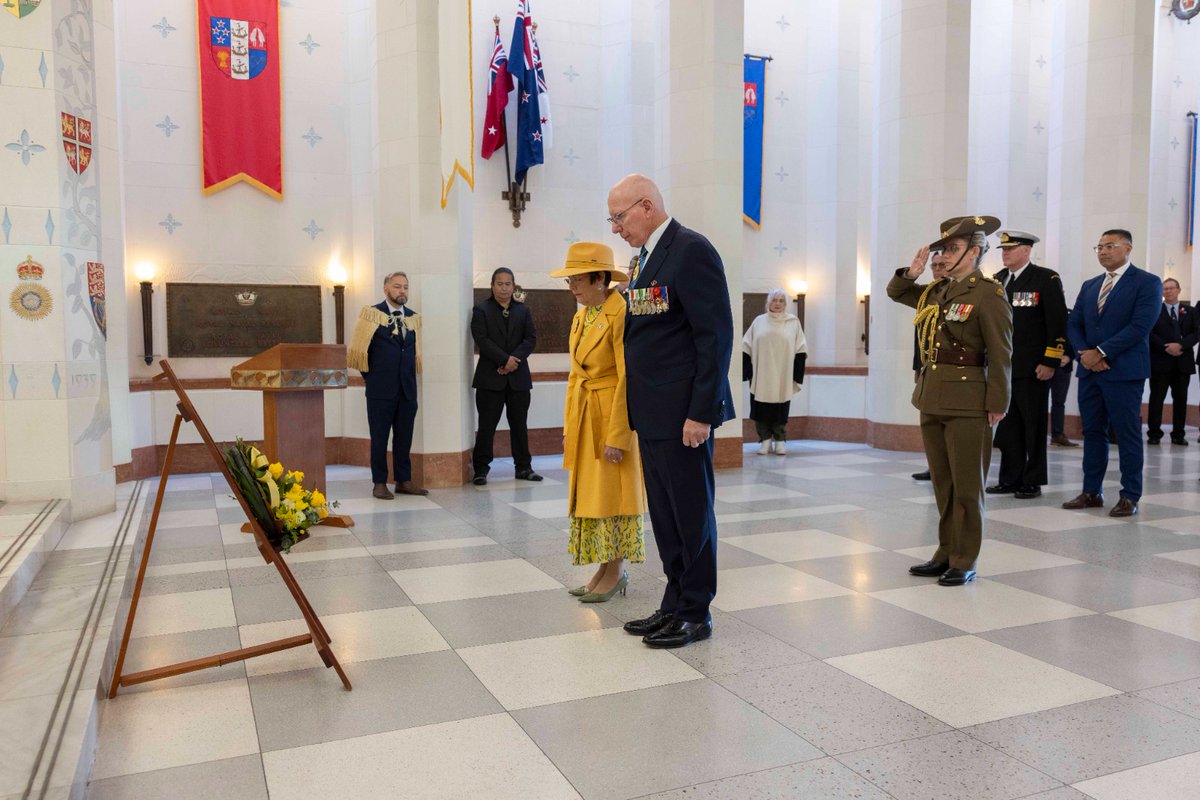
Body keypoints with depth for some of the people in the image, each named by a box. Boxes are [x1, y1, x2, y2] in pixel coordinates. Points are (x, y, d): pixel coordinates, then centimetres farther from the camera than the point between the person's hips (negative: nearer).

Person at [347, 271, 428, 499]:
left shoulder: (413, 318, 11)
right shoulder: (372, 314, -4)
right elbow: (359, 348, -3)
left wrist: (410, 376, 13)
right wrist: (369, 375, 0)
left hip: (407, 388, 4)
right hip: (381, 388, -4)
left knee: (404, 437, 9)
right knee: (379, 438, 3)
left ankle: (404, 480, 18)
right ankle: (379, 483, 11)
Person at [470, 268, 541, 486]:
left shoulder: (523, 310, 11)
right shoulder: (481, 310, 2)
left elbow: (531, 339, 2)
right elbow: (482, 340, -9)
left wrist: (514, 360, -12)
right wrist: (505, 359, -17)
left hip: (518, 376, 3)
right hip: (490, 377, -3)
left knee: (519, 424, 9)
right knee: (487, 425, -1)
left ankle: (523, 467, 16)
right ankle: (481, 469, 6)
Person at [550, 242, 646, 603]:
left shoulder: (621, 315, -16)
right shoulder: (580, 317, 11)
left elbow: (628, 380, -19)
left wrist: (616, 436, -20)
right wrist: (569, 426, 12)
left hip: (614, 414, -8)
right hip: (584, 416, 8)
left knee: (612, 493, 0)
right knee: (589, 494, 11)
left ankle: (617, 572, 14)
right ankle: (605, 569, 22)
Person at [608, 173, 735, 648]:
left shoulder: (691, 251, -12)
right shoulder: (646, 257, 16)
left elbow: (715, 336, -17)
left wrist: (701, 412, -19)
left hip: (683, 413, -9)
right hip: (653, 414, 9)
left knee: (692, 513, 3)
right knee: (664, 515, 15)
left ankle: (696, 614, 16)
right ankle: (674, 605, 27)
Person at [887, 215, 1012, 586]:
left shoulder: (987, 294, -10)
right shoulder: (935, 291, 11)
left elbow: (1000, 355, -13)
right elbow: (895, 292, 28)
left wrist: (997, 404, -14)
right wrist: (911, 273, 7)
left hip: (967, 402, -7)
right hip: (931, 399, 8)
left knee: (966, 486, 3)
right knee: (942, 483, 14)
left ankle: (965, 562, 13)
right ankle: (947, 553, 25)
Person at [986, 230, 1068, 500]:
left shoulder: (1046, 279, -5)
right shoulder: (998, 280, 13)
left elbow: (1058, 323, -9)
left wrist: (1050, 362, -14)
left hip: (1033, 369, -5)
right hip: (1003, 367, 6)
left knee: (1033, 427, 4)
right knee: (1007, 427, 9)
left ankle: (1033, 482, 12)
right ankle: (1010, 479, 17)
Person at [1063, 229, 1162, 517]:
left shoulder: (1147, 283, -3)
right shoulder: (1089, 286, 16)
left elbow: (1140, 326, -14)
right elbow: (1073, 323, 11)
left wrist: (1101, 352, -16)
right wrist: (1084, 352, -7)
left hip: (1124, 372, -6)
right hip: (1090, 370, 6)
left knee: (1128, 435, -1)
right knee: (1093, 432, 9)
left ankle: (1130, 497, 7)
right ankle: (1091, 492, 16)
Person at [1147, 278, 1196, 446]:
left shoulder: (1189, 312, 14)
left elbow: (1195, 333, 4)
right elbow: (1150, 333, -5)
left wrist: (1180, 345, -13)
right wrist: (1166, 348, -15)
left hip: (1183, 362, 3)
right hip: (1160, 361, -3)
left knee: (1180, 399, 5)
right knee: (1157, 398, -2)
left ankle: (1178, 434, 12)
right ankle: (1154, 434, 3)